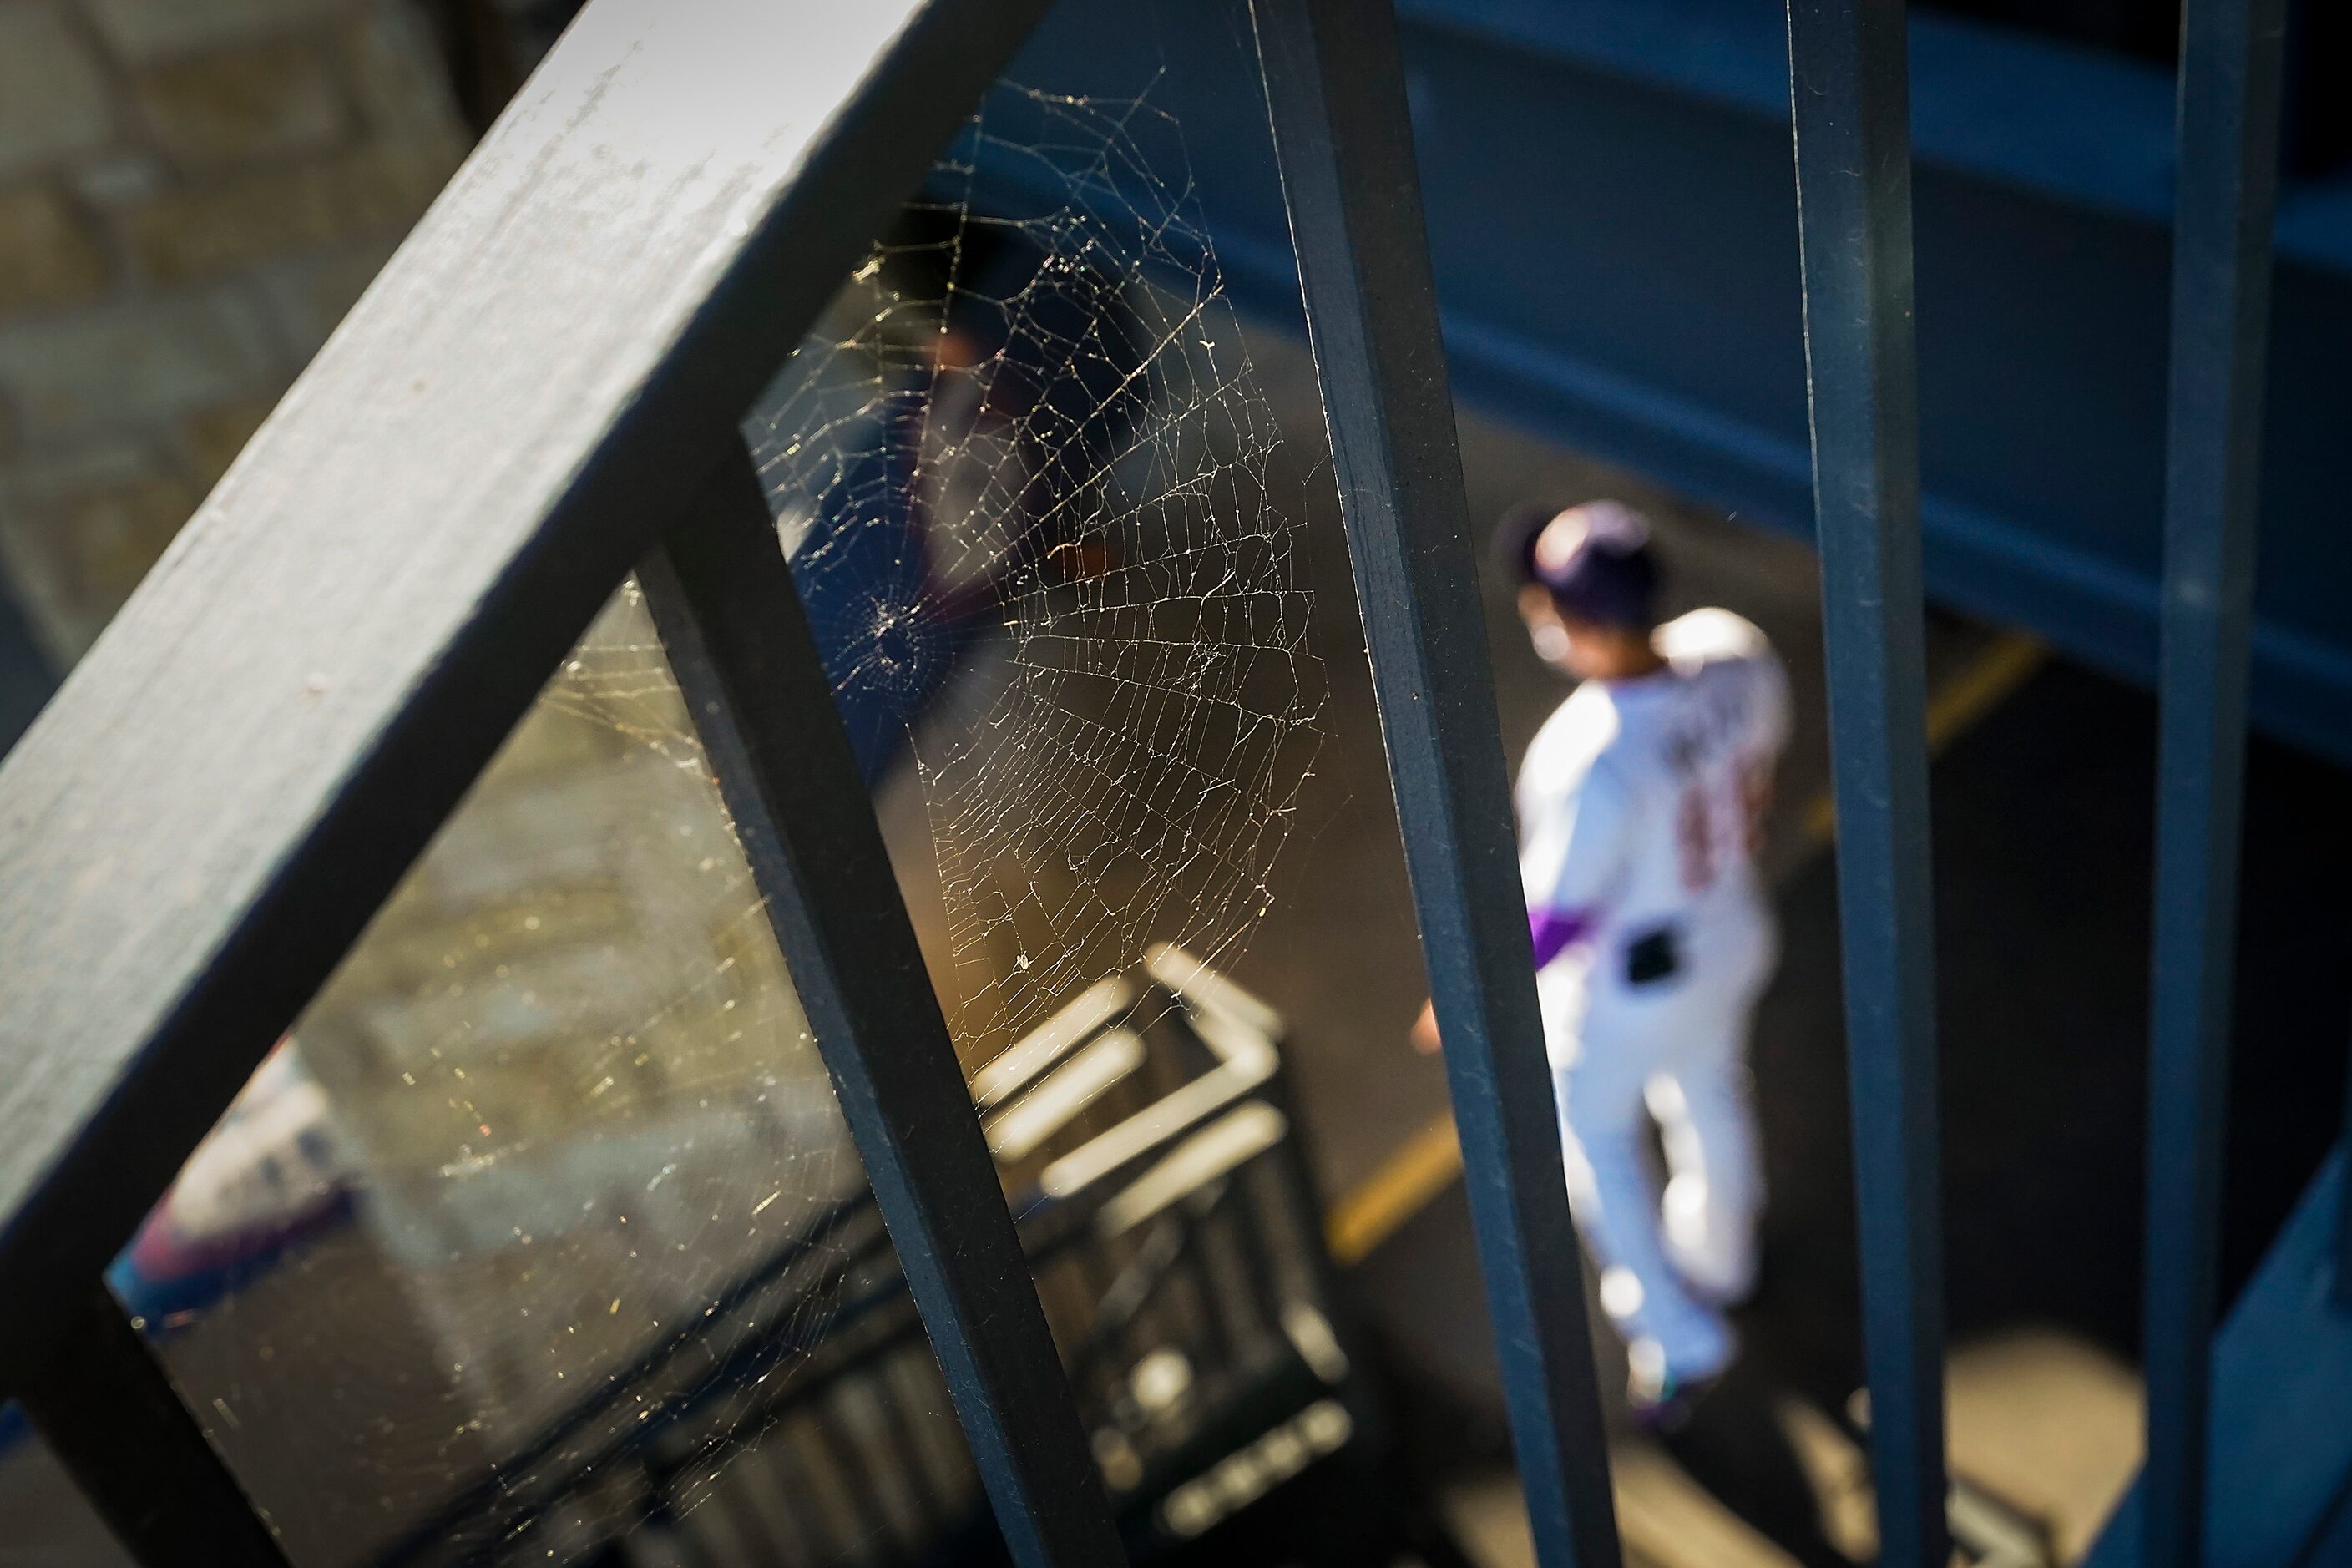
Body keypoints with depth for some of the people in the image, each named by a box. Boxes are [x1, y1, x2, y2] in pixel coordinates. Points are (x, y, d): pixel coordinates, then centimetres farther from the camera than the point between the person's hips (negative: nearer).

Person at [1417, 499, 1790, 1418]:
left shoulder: (1590, 758, -40)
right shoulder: (1734, 653, -20)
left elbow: (1555, 918, -28)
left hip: (1623, 988, -6)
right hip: (1732, 937, 6)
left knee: (1590, 1137, 23)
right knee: (1708, 1094, 33)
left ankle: (1679, 1336, 34)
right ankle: (1720, 1258, 61)